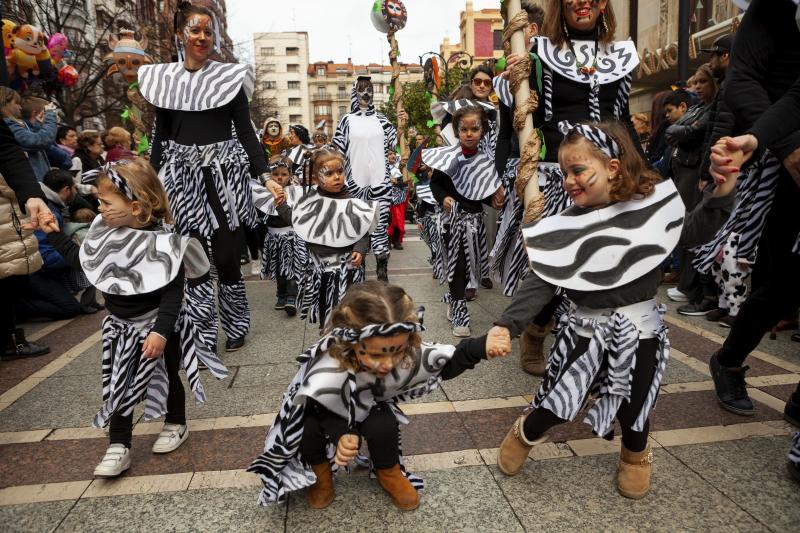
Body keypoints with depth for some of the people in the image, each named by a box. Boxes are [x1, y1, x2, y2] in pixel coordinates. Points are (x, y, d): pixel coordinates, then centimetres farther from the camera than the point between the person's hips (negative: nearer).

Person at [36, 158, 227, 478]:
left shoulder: (161, 244, -25)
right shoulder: (105, 233, -5)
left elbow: (172, 293, -25)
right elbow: (79, 260, 13)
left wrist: (160, 331, -30)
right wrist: (53, 234, 8)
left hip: (159, 327, -6)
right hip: (122, 327, 6)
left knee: (166, 378, 13)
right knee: (118, 385, 6)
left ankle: (176, 425, 36)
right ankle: (118, 446, 15)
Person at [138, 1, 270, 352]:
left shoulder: (229, 77, 2)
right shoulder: (163, 79, 9)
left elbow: (245, 130, 0)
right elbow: (160, 135, 11)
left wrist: (264, 173, -10)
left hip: (224, 173, -2)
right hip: (183, 175, 2)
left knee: (226, 256, -2)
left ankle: (236, 326, 18)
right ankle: (204, 335, 15)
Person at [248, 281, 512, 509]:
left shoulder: (409, 352, -35)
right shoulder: (325, 373, -44)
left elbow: (446, 363, -19)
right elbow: (321, 411, -23)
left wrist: (480, 347, -36)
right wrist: (341, 435, -43)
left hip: (368, 405, 2)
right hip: (322, 409, -2)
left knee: (384, 426, -28)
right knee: (309, 427, -32)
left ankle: (389, 472, 7)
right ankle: (319, 470, 3)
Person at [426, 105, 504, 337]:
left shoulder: (485, 161, 1)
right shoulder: (447, 156, -7)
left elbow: (485, 194, 11)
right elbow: (435, 183, -1)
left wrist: (495, 198, -8)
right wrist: (443, 198, -19)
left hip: (474, 218, 3)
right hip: (452, 217, -3)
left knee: (468, 264, 10)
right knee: (456, 264, 0)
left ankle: (452, 300, 35)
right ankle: (459, 313, 10)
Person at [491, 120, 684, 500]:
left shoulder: (653, 204, -10)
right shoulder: (564, 228, -12)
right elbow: (539, 283, -15)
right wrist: (507, 325, -27)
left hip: (639, 328, 1)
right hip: (586, 329, 0)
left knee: (633, 409, 14)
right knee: (555, 403, 0)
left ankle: (636, 453, 50)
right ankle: (526, 433, 36)